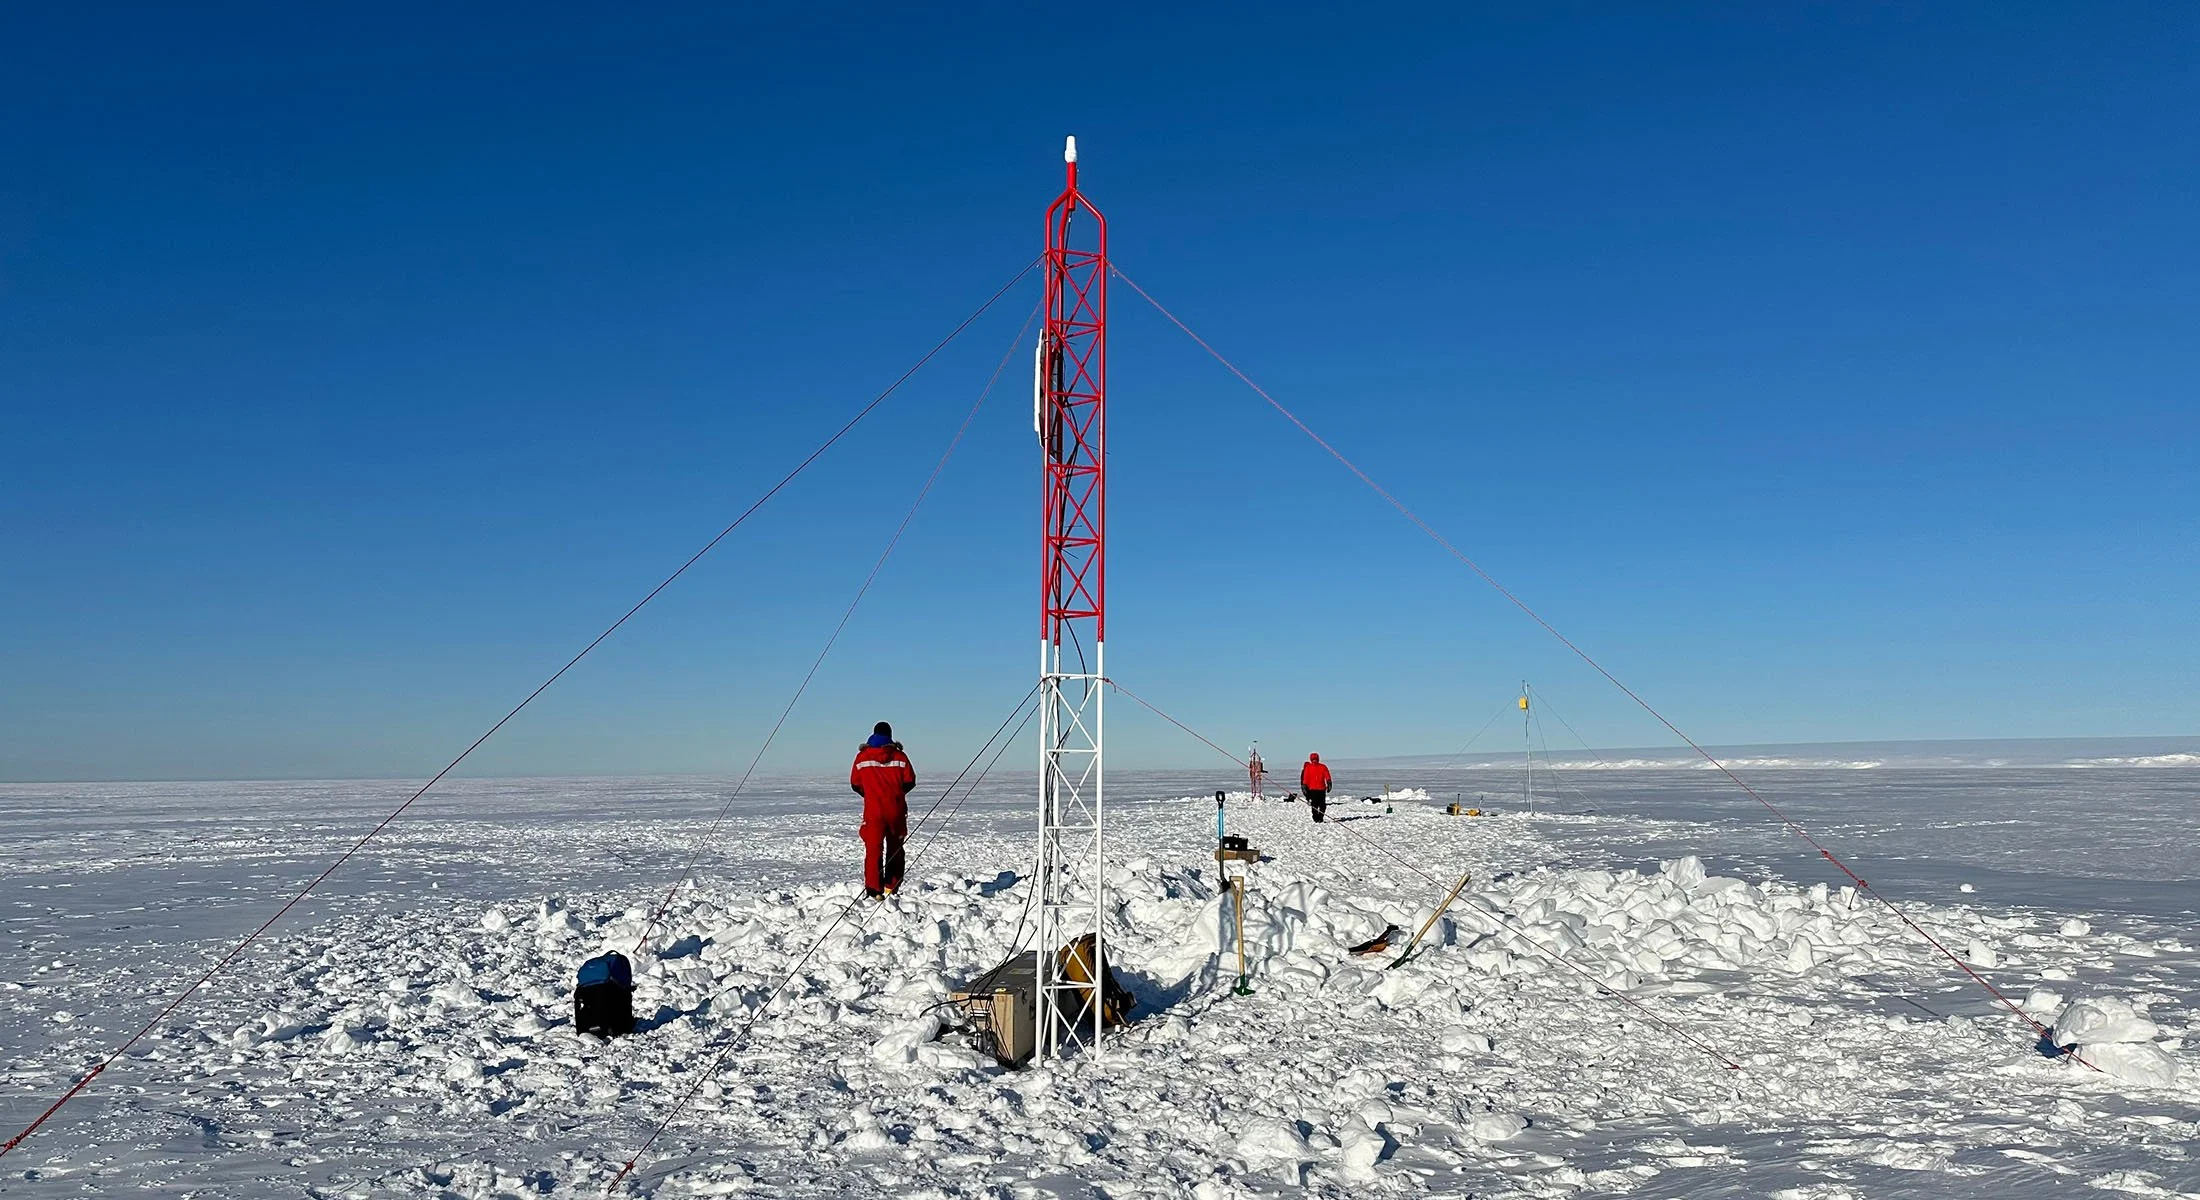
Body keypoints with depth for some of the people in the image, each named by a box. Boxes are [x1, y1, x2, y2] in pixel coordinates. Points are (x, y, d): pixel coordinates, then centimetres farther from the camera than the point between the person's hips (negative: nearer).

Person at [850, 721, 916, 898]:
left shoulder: (862, 756, -1)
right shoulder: (899, 756, -2)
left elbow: (855, 784, 4)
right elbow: (910, 781, -1)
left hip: (873, 810, -1)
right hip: (896, 809, 1)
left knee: (873, 849, -2)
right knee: (895, 849, 16)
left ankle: (874, 890, -13)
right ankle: (891, 888, 20)